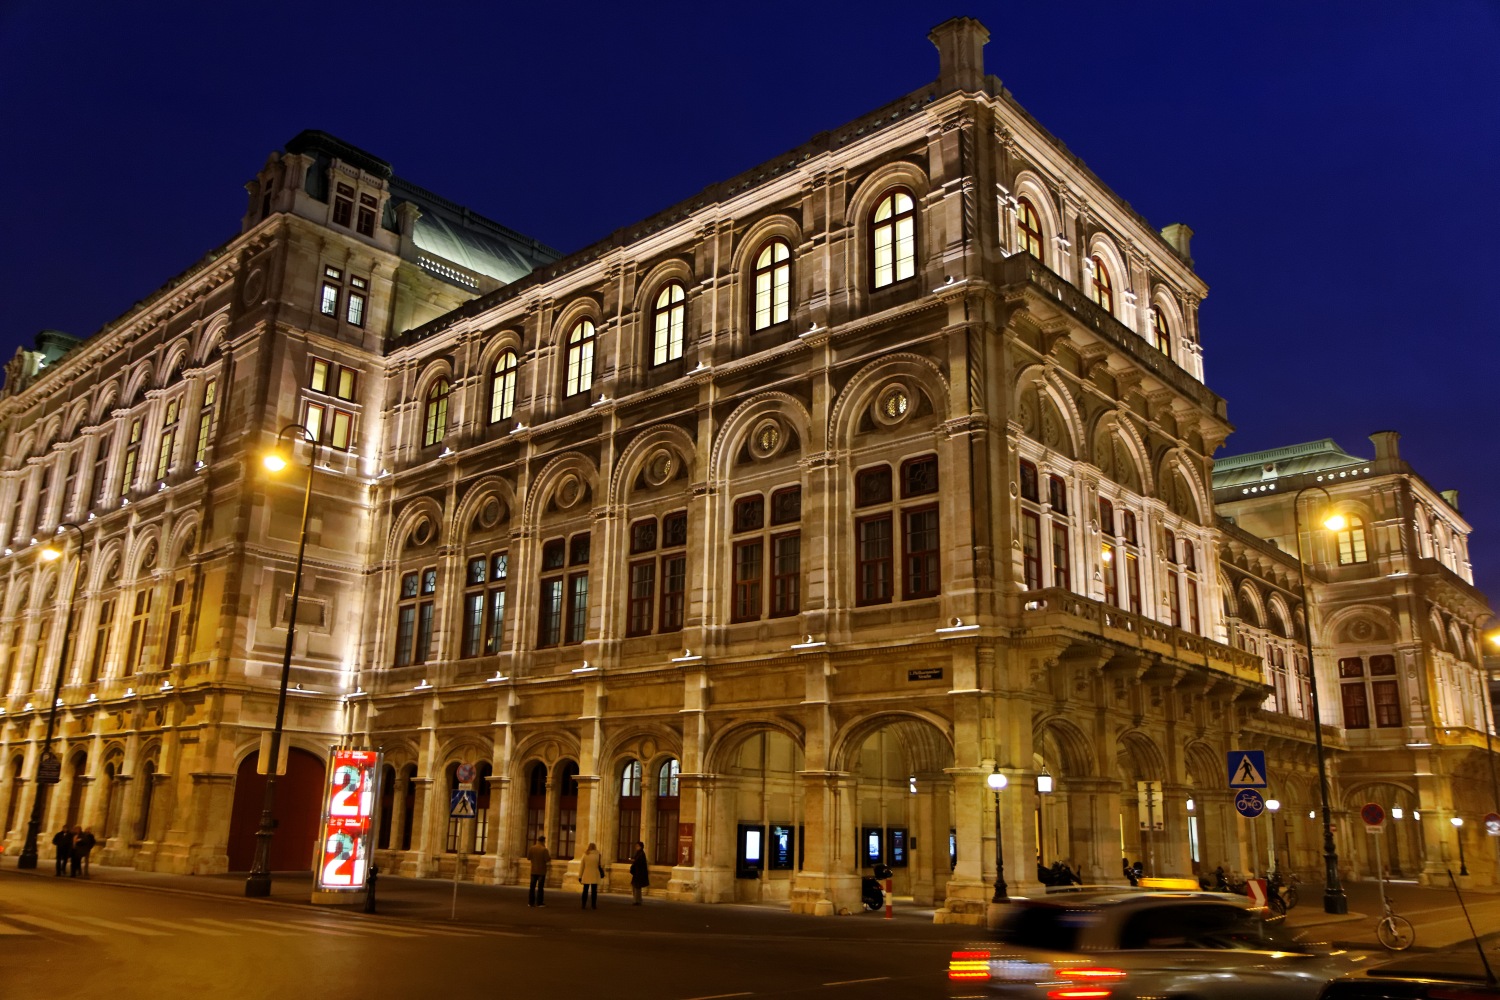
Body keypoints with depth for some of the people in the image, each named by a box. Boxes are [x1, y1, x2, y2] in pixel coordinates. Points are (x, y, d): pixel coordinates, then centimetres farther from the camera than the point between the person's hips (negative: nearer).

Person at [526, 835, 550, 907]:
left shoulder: (532, 848, -2)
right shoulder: (544, 849, -14)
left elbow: (528, 858, 4)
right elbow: (548, 860, -16)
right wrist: (549, 854, 3)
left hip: (533, 871, 4)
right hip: (541, 871, -4)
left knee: (532, 886, 9)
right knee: (540, 887, 2)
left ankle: (530, 902, 10)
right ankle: (539, 903, 2)